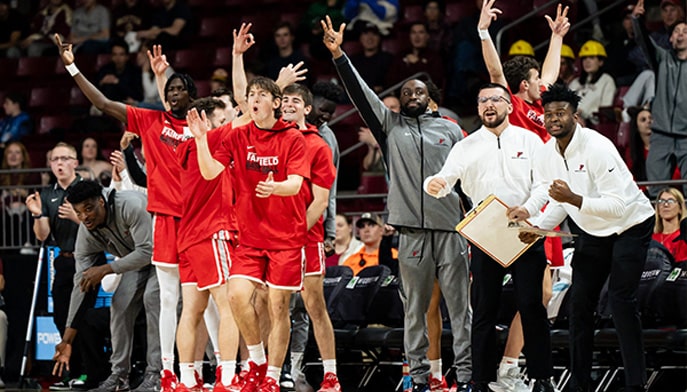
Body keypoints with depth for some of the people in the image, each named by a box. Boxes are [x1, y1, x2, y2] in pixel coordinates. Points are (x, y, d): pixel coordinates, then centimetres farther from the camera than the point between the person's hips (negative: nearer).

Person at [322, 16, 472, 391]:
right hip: (412, 230, 0)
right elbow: (360, 93, 3)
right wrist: (338, 55, -9)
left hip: (451, 228, 0)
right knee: (414, 307, 2)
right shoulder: (391, 125, 12)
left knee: (459, 303, -1)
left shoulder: (450, 129, 13)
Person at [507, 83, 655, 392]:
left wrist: (574, 199, -44)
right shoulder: (548, 154, -6)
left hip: (630, 225, -7)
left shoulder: (597, 148, -28)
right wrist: (537, 228, -9)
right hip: (592, 231, 7)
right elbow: (559, 201, 7)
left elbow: (617, 205, -34)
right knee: (580, 300, 3)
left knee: (621, 300, -17)